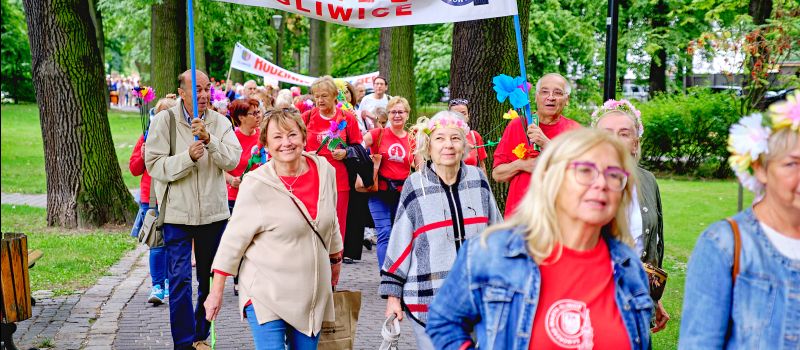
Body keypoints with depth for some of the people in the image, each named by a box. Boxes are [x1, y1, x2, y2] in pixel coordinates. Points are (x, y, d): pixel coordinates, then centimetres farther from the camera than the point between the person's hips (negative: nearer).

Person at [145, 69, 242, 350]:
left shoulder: (220, 122, 1)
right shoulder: (164, 121, -4)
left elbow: (232, 160, -10)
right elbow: (154, 165, -9)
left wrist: (209, 139, -24)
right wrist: (188, 157, -23)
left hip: (214, 212, 3)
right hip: (177, 213, -3)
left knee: (210, 279, 13)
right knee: (180, 280, -5)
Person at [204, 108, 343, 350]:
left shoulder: (325, 171, 0)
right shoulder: (256, 185, -12)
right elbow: (233, 239, -7)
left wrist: (335, 258, 27)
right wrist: (216, 291, -5)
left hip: (313, 292, 5)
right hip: (267, 294, -4)